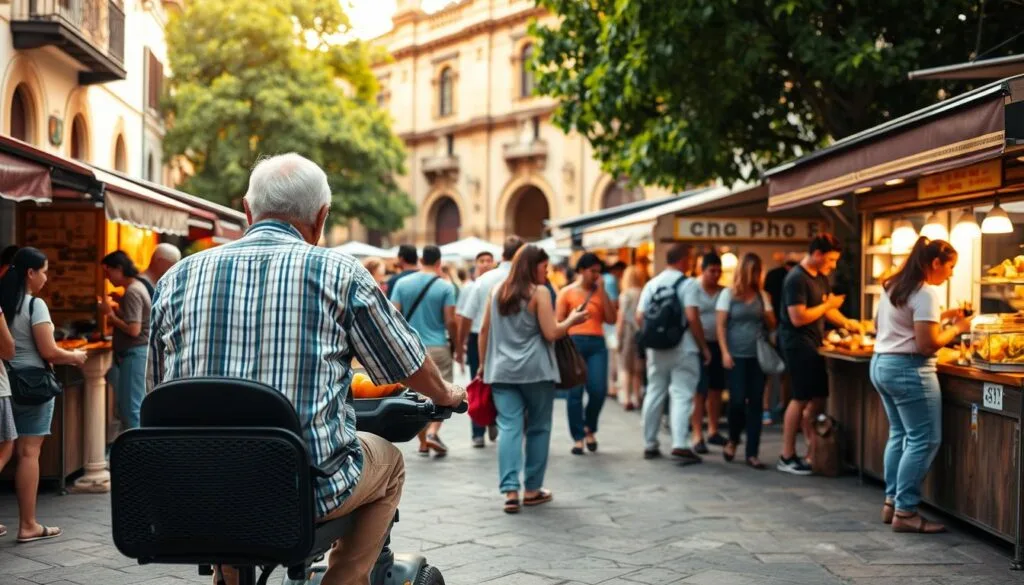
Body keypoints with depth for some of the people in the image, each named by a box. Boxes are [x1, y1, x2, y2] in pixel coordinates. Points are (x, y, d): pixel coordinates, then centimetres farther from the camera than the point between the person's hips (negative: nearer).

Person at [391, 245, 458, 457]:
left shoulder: (402, 283, 1)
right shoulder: (445, 286, -6)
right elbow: (450, 321, -8)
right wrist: (457, 347, 5)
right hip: (438, 347, -3)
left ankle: (423, 442, 16)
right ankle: (433, 431, -16)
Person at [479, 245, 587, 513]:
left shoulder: (498, 291, 11)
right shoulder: (539, 293, -6)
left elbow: (484, 330, 13)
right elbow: (551, 333, -10)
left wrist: (483, 364, 20)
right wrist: (572, 320, 5)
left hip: (501, 371, 4)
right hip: (535, 371, -4)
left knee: (508, 428, -2)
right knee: (538, 429, 9)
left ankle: (510, 490, -12)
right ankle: (532, 489, 14)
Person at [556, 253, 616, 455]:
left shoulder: (600, 293, 14)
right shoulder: (567, 292, 5)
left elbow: (611, 319, 3)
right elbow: (557, 322, 2)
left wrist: (602, 291, 1)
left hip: (597, 344, 2)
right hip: (574, 342, -2)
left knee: (599, 390, -7)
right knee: (575, 392, -3)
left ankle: (590, 428, 19)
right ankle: (578, 438, 5)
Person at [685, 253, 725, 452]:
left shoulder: (723, 292, 7)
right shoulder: (692, 288, -8)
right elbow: (692, 318, -18)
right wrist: (703, 347, -19)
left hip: (718, 345, 5)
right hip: (699, 345, -5)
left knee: (716, 389, 12)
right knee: (700, 391, -6)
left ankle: (713, 432, 25)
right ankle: (697, 437, -4)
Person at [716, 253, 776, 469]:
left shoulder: (762, 295, 10)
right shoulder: (729, 294, 1)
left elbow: (771, 325, 13)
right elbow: (721, 325, -2)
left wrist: (766, 310, -7)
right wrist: (725, 352, -11)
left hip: (758, 356, 3)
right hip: (737, 356, -3)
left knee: (756, 403, 1)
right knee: (738, 400, -9)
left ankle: (752, 453, 6)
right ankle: (732, 440, 19)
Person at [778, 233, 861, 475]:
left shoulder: (820, 277, 12)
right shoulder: (797, 279, -18)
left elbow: (827, 308, 22)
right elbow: (798, 318, -24)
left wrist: (846, 323, 8)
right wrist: (827, 305, -14)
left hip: (813, 344, 9)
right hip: (798, 345, -9)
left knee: (818, 397, 9)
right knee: (802, 399, -6)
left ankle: (812, 451, 17)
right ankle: (787, 457, 2)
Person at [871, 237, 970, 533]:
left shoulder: (894, 286, 12)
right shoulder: (927, 293, -16)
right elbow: (927, 345, -20)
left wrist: (943, 315, 16)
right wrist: (957, 329, -6)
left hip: (881, 364, 10)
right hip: (909, 370, -10)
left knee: (899, 434, 16)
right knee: (924, 440, -4)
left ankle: (891, 502, 19)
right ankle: (905, 512, -4)